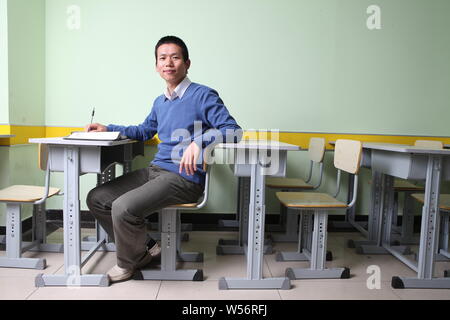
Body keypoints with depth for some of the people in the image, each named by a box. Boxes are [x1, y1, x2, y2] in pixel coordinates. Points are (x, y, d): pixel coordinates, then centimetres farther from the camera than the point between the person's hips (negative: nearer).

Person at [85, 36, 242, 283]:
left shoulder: (204, 95, -6)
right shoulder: (160, 102, 18)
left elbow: (234, 131, -16)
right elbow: (144, 131, 33)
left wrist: (198, 142, -32)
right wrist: (107, 129, 22)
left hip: (184, 178, -8)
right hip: (154, 170, 8)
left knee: (123, 207, -26)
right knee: (96, 199, 3)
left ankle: (128, 263, 7)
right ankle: (145, 250, 13)